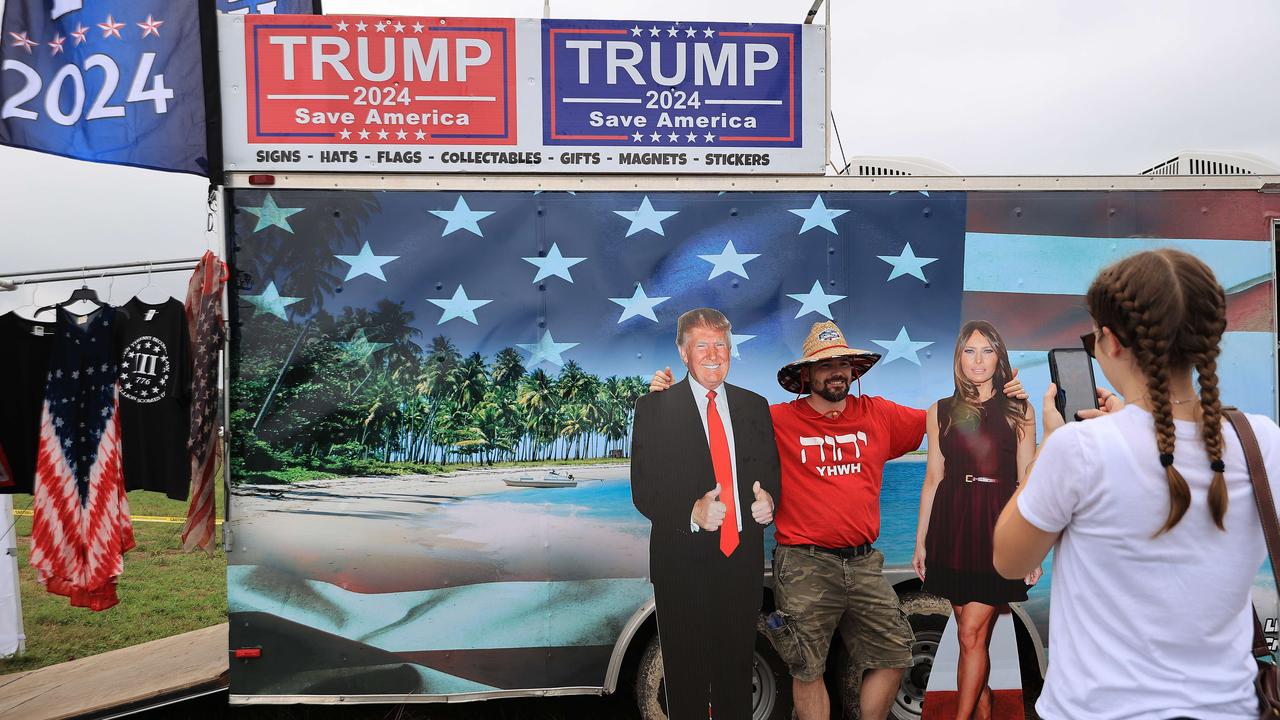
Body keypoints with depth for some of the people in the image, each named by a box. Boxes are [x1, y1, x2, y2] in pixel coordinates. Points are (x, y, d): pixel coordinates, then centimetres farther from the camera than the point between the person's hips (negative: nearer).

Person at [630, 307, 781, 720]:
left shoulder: (755, 406, 7)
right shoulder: (655, 408, -4)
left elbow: (771, 471, 13)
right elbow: (643, 490, -9)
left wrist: (768, 499, -9)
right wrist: (691, 513, -25)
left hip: (744, 560, 3)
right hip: (684, 562, -3)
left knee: (737, 670, 17)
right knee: (686, 675, 11)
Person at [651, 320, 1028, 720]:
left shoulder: (879, 414, 6)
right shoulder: (779, 420, -5)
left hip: (863, 562, 4)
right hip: (805, 564, -4)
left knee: (894, 654, 13)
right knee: (808, 669, 8)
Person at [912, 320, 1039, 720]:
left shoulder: (1019, 411, 3)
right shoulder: (941, 411, 8)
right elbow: (933, 480, 10)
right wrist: (920, 541, 8)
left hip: (998, 526, -2)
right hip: (952, 526, 3)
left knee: (972, 634, -6)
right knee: (974, 633, 11)